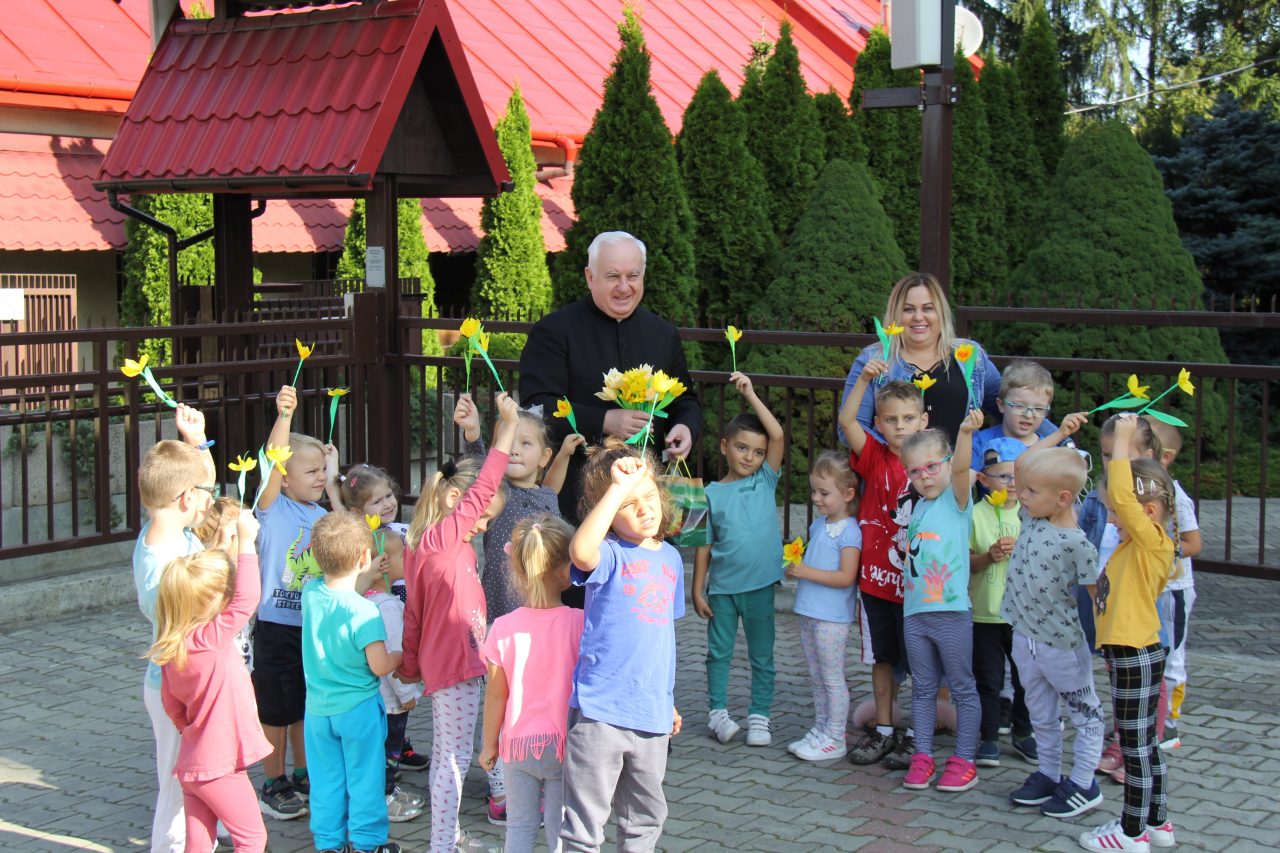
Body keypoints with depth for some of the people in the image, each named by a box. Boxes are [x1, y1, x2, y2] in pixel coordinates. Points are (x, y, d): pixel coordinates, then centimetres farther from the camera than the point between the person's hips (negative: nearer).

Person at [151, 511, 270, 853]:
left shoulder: (172, 647, 2)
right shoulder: (212, 639, -23)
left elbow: (171, 704, 11)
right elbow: (247, 598, -27)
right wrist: (245, 541, -25)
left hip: (192, 761, 8)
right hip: (219, 767, -8)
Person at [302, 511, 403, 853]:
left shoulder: (310, 594, -6)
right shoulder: (363, 610, -22)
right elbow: (379, 666, -19)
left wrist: (366, 574, 17)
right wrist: (400, 655, -1)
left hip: (317, 709, 5)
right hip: (358, 709, -5)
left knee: (325, 779, 15)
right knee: (364, 778, 9)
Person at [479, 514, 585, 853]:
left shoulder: (504, 628, -8)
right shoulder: (578, 623, -14)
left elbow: (496, 695, -2)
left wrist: (489, 744, 10)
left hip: (519, 744, 2)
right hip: (563, 746, -1)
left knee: (520, 826, 14)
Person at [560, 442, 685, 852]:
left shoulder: (671, 557, 10)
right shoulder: (609, 554, -11)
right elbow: (580, 552, -38)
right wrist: (619, 488, -34)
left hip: (651, 714, 6)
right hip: (600, 711, -6)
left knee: (646, 818, 20)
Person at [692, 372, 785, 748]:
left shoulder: (765, 481, 2)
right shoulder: (712, 494, 0)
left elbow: (778, 435, -10)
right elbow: (704, 545, 2)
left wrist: (750, 395, -12)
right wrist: (697, 590, 0)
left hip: (759, 585, 1)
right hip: (722, 586, -1)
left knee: (762, 656, 9)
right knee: (719, 652, 8)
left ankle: (759, 716, 18)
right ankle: (718, 711, 21)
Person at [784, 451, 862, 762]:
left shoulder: (849, 531, -14)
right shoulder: (818, 524, 11)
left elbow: (846, 576, -20)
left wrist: (807, 572, -21)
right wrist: (795, 567, 4)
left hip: (832, 618, -9)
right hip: (809, 613, 9)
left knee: (832, 678, 0)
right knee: (816, 678, 15)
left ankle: (835, 739, 7)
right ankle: (820, 731, 25)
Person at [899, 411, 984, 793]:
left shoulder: (955, 499, -4)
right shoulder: (917, 508, 13)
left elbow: (961, 468, -23)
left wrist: (966, 432, -39)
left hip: (951, 611, -6)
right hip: (914, 612, 6)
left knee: (962, 687, 4)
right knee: (923, 689, 12)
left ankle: (964, 761, 10)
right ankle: (922, 756, 19)